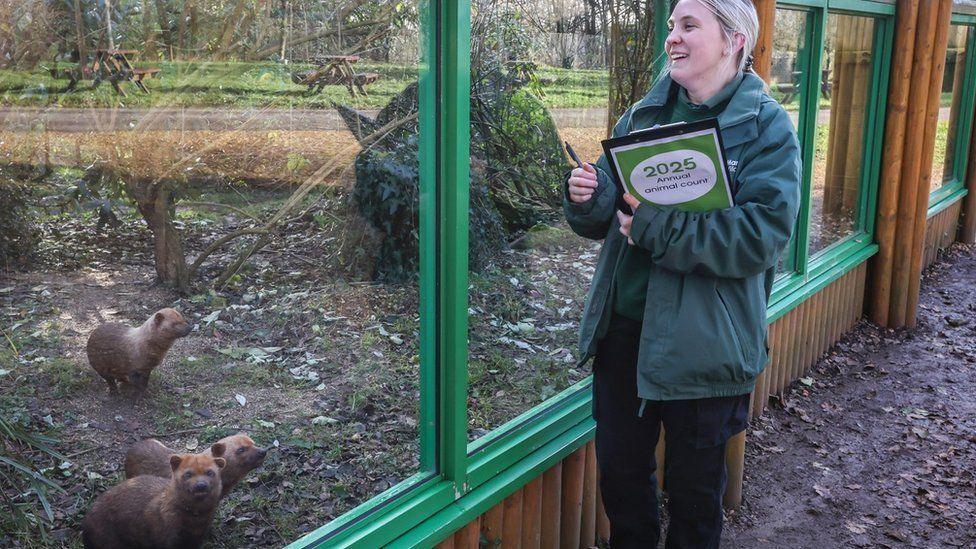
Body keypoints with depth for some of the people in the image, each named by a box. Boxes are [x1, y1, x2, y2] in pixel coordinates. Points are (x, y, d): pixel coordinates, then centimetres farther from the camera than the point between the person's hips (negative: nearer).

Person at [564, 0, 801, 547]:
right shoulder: (644, 116, 7)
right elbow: (610, 217, 11)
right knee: (619, 470, 17)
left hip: (703, 341, -4)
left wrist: (659, 228, -25)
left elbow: (764, 234, -20)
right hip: (624, 325, 5)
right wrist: (587, 198, -12)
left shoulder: (766, 126, -8)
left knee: (694, 483, 14)